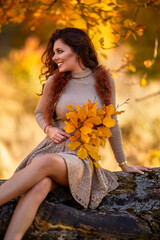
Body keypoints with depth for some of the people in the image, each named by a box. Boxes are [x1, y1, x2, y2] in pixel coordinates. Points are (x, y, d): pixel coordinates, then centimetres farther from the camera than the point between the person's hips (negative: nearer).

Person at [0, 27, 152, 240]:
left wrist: (123, 165, 19)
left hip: (82, 160, -1)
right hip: (52, 148, 2)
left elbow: (111, 124, 13)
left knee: (45, 163, -38)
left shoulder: (104, 81, 2)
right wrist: (49, 130, -1)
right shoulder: (54, 81, 6)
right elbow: (39, 113, 22)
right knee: (39, 187, -36)